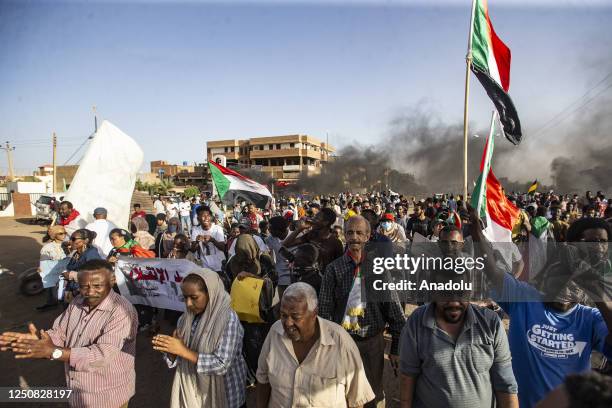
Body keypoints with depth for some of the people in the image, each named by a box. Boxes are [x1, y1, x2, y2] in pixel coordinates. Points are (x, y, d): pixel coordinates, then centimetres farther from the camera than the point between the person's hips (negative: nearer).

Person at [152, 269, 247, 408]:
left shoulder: (229, 320, -21)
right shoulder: (185, 318, -3)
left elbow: (222, 364, -25)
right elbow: (178, 358, 3)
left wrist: (183, 351, -26)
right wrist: (169, 349, -19)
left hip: (220, 395, -5)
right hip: (189, 390, 5)